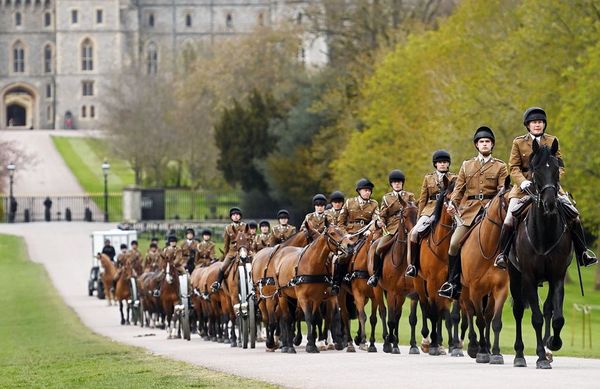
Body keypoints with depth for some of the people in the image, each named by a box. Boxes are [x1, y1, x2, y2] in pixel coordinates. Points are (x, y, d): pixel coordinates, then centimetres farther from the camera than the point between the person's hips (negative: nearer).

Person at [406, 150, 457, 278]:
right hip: (430, 210, 1)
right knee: (414, 233, -21)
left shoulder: (453, 179, 12)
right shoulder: (428, 178, 15)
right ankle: (412, 265, -16)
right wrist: (419, 217, 11)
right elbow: (423, 200, 15)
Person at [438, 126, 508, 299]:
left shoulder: (500, 166, 11)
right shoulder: (467, 165, 19)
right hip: (469, 209, 2)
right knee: (454, 244, -13)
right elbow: (459, 188, 14)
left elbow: (503, 189, 2)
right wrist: (452, 203, -5)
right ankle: (453, 283, -4)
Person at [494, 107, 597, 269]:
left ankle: (583, 253, -3)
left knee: (574, 216, -11)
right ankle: (503, 254, 0)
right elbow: (514, 168, 0)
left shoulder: (552, 141, 9)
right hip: (525, 187, -1)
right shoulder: (518, 143, 5)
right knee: (509, 220, -17)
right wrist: (523, 182, -18)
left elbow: (560, 165, 7)